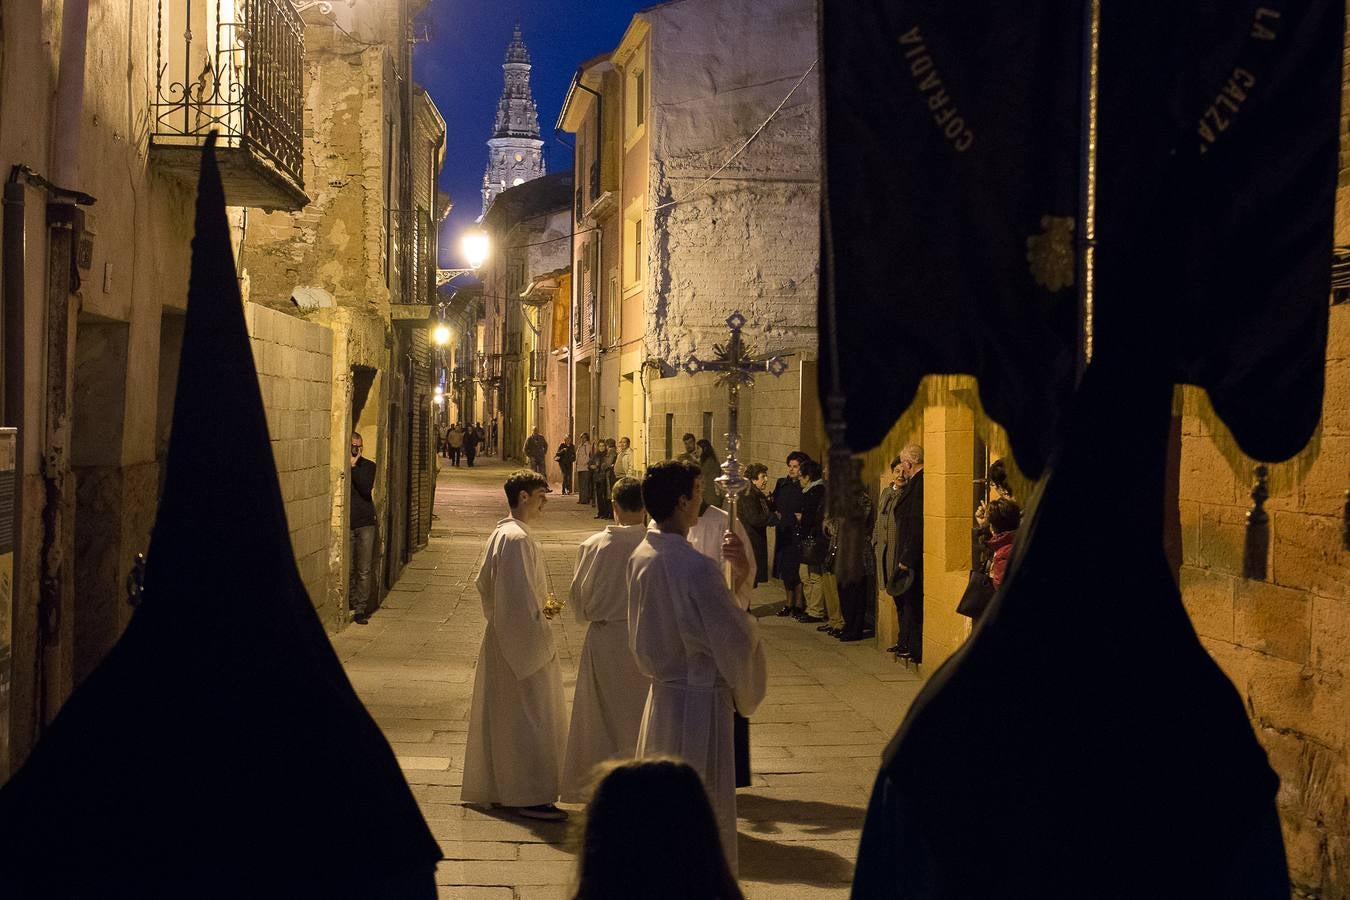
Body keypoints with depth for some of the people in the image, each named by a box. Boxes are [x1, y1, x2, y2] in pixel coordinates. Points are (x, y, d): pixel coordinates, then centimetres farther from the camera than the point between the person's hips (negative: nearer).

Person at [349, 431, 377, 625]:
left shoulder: (368, 466, 6)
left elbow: (366, 489, -11)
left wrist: (354, 466, -12)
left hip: (365, 523, 0)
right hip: (345, 524, 0)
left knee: (364, 570, -3)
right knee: (348, 569, 5)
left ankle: (360, 609, 1)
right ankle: (352, 604, 22)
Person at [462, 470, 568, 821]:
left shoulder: (500, 533, 12)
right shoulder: (517, 538, -19)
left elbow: (484, 583, 20)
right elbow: (521, 596, -22)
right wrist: (540, 637, -18)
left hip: (501, 638, 10)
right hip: (524, 640, -10)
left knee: (501, 717, 15)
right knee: (529, 718, -6)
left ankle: (497, 788, 22)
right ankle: (530, 796, -4)